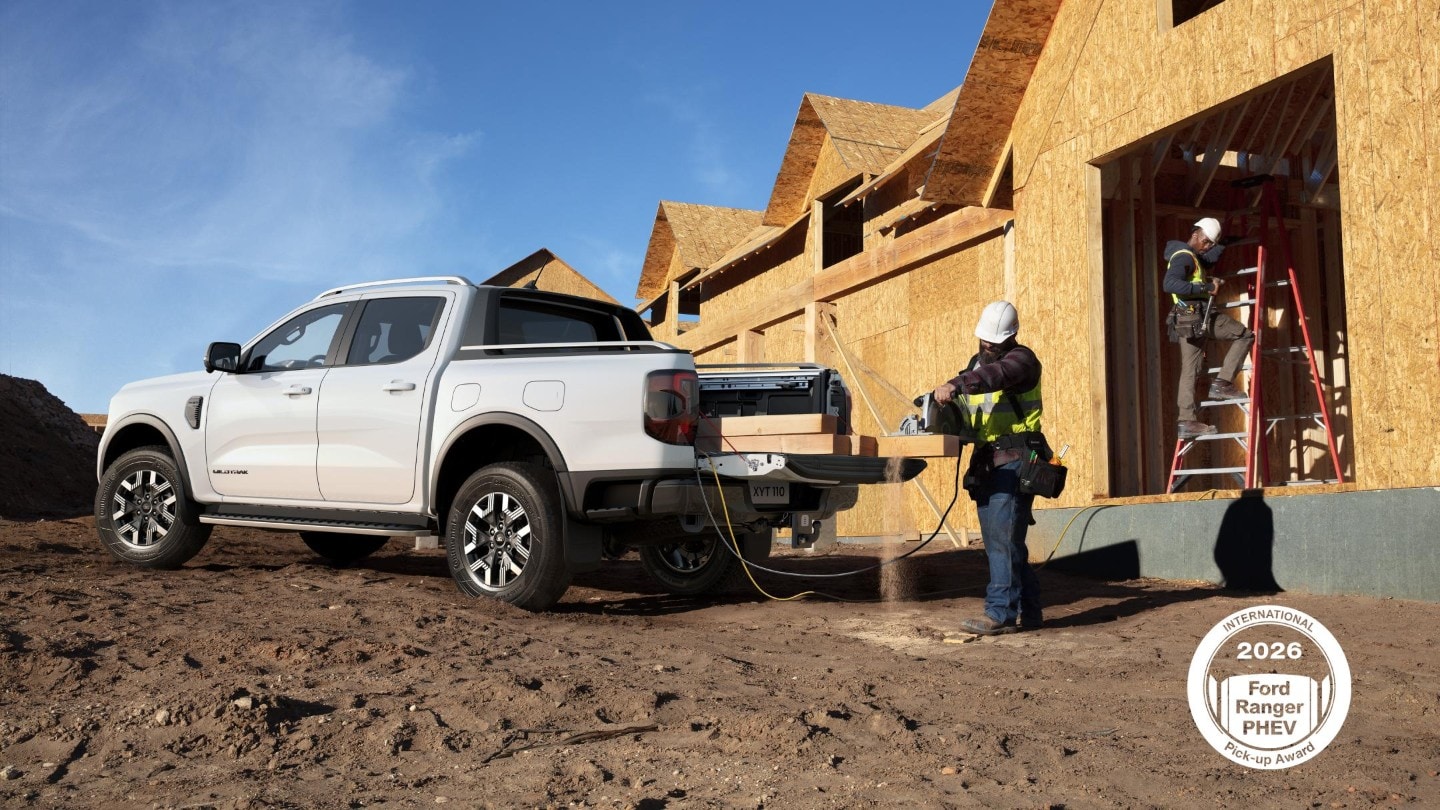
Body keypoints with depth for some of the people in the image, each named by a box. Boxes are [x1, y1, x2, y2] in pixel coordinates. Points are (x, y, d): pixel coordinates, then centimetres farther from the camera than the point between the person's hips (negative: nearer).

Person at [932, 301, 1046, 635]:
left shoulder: (1021, 359, -6)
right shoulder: (976, 362, 20)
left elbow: (996, 374, -28)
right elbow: (963, 407, 16)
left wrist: (955, 385, -42)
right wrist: (941, 406, -7)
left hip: (1015, 460, -8)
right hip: (987, 462, 8)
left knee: (1003, 536, -13)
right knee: (998, 540, 9)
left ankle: (1000, 613, -12)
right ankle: (1027, 611, 16)